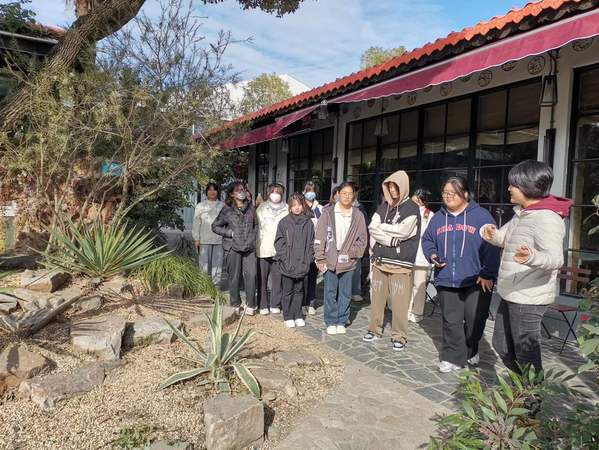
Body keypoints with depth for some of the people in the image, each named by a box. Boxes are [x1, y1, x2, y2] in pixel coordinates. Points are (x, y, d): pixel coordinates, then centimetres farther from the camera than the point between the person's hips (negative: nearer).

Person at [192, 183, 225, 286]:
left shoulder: (223, 206, 10)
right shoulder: (200, 206, 10)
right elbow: (196, 223, 8)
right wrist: (196, 238, 1)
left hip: (219, 240, 1)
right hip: (204, 240, 0)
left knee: (217, 263, 3)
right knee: (204, 264, 0)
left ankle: (216, 284, 12)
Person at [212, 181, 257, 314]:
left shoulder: (251, 208, 10)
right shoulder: (227, 210, 0)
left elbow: (255, 225, 22)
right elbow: (215, 226, 4)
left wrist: (253, 237, 6)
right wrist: (230, 233, -6)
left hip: (249, 247, 2)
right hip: (233, 248, -2)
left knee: (251, 275, -7)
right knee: (234, 277, 6)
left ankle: (250, 305, 6)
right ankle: (236, 304, 21)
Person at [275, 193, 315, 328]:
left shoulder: (308, 223, 4)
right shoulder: (284, 222, -2)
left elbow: (311, 242, 6)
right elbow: (279, 242, -2)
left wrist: (308, 259, -2)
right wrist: (284, 258, -10)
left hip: (302, 264, 2)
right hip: (287, 264, -2)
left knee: (299, 290, 12)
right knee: (288, 291, 7)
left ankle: (298, 316, 23)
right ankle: (288, 317, 17)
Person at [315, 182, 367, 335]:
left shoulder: (358, 215, 2)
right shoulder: (328, 213, -2)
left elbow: (362, 239, 6)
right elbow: (319, 237, -3)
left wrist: (352, 253, -6)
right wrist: (320, 259, -6)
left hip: (348, 262, 1)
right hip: (330, 261, -1)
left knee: (345, 293, 10)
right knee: (330, 293, 7)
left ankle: (342, 322, 24)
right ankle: (331, 322, 20)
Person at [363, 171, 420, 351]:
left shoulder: (412, 208, -2)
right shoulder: (383, 206, 12)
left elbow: (403, 231, -15)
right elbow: (372, 229, 1)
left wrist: (382, 227, -3)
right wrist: (391, 239, -12)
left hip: (400, 264, -4)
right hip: (379, 261, 5)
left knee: (399, 302, -3)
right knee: (377, 297, 10)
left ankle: (399, 336, 10)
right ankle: (375, 329, 24)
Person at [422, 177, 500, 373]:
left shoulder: (481, 216, -4)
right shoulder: (438, 218, 9)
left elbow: (491, 247, -7)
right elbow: (427, 240, 19)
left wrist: (488, 274, -12)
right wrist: (432, 255, -2)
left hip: (476, 281, -3)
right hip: (446, 281, 3)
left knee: (475, 319, 7)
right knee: (451, 321, 6)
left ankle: (471, 350, 34)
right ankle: (453, 357, 18)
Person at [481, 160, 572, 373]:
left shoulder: (547, 219, -21)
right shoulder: (522, 213, 9)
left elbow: (556, 258, -30)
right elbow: (505, 238, 16)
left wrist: (531, 257, -51)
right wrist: (492, 234, -7)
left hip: (528, 299, -10)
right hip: (511, 294, 10)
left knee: (526, 352, 3)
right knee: (502, 346, 22)